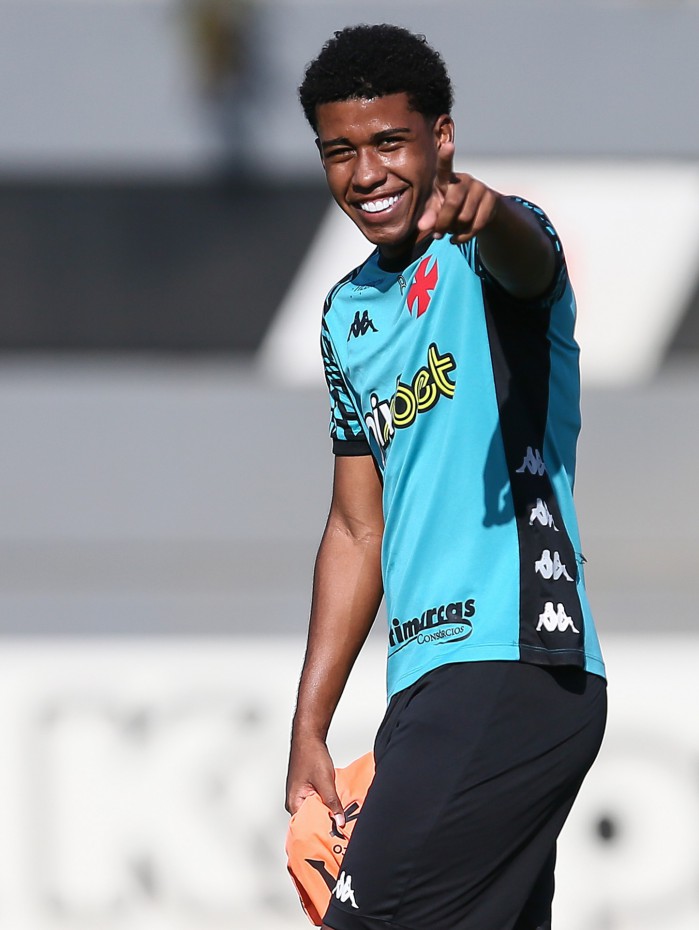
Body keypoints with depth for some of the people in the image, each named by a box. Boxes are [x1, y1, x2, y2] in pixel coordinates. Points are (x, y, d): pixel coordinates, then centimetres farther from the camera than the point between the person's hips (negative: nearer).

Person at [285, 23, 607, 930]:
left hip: (517, 670, -8)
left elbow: (528, 262, -31)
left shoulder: (486, 246, -4)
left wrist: (483, 213, -55)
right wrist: (309, 730, 16)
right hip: (428, 684, 8)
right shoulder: (347, 315, 19)